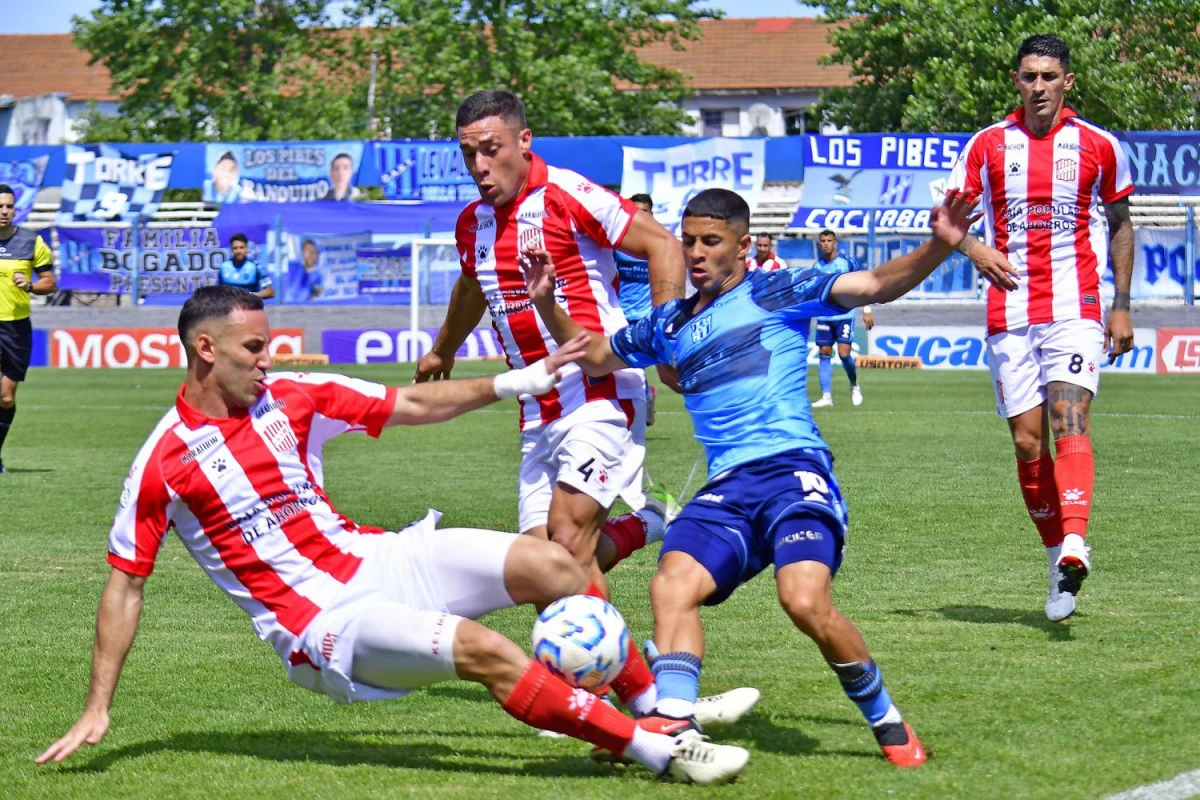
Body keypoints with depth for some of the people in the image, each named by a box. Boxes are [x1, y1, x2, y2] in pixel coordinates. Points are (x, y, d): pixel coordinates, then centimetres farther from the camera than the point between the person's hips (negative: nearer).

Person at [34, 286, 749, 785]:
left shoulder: (290, 398, 4)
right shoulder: (162, 462, -9)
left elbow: (413, 405, 13)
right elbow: (125, 586, -4)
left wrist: (516, 382, 7)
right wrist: (97, 711, -7)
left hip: (370, 559, 6)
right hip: (317, 620, -6)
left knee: (549, 564, -11)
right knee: (485, 650, -27)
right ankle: (658, 753, -23)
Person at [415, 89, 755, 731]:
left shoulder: (566, 197, -11)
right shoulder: (473, 223, 12)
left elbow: (662, 245, -8)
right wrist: (442, 351, 50)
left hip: (600, 391, -7)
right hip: (539, 409, 7)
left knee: (567, 540, -20)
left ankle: (643, 698, -14)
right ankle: (648, 524, 22)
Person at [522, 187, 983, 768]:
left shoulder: (776, 293, 6)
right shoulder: (670, 325, 22)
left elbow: (875, 285, -3)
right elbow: (593, 356, 35)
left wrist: (937, 247, -19)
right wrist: (546, 303, 19)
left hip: (793, 470, -5)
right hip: (725, 490, 5)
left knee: (805, 601, -25)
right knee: (672, 584, -22)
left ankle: (887, 723, -5)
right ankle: (673, 725, -28)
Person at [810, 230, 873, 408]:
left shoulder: (847, 262, -4)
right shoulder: (817, 267, 8)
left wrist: (867, 311, -3)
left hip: (845, 315, -4)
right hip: (824, 317, 4)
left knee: (844, 353, -12)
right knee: (824, 353, -2)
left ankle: (854, 386, 14)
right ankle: (826, 396, 1)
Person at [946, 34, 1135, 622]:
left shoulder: (1098, 147, 4)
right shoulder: (988, 145, 5)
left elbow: (1120, 225, 15)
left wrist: (1121, 306, 10)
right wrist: (973, 247, -17)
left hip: (1075, 308, -2)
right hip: (1010, 313, 2)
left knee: (1069, 420, -21)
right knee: (1028, 442, 2)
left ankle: (1074, 544, -37)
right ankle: (1057, 552, 15)